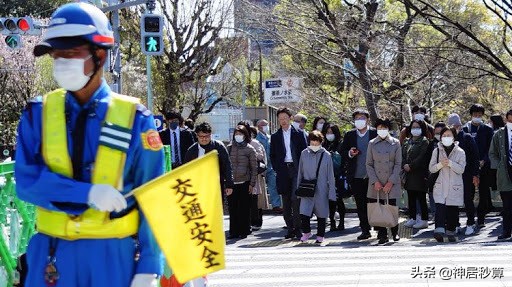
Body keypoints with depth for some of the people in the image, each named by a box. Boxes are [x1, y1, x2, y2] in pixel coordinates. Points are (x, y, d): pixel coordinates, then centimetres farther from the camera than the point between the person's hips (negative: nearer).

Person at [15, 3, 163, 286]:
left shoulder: (134, 118, -4)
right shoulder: (38, 114, 2)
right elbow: (26, 181, -7)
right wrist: (88, 193, -21)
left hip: (114, 254, -1)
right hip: (52, 253, 1)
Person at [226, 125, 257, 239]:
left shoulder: (249, 149, 1)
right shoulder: (229, 148, 8)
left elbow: (254, 168, 2)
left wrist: (252, 184, -4)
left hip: (244, 183, -2)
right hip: (231, 183, 2)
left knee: (244, 208, 0)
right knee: (232, 208, 2)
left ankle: (244, 231, 8)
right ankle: (233, 231, 8)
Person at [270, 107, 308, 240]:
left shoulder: (298, 134, 7)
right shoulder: (275, 136, 12)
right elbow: (272, 155, 14)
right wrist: (277, 169, 2)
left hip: (296, 169, -3)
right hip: (283, 171, 3)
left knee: (295, 199, -14)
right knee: (286, 201, 4)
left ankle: (297, 228, -11)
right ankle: (290, 229, 10)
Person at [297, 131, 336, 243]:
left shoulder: (326, 155, -1)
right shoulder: (304, 154, 3)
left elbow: (330, 176, 3)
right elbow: (300, 173, 12)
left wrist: (331, 192, 1)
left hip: (321, 190, 0)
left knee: (321, 214, 7)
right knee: (304, 213, -12)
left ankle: (320, 236, 22)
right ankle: (306, 232, 10)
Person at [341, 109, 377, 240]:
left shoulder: (375, 134, 0)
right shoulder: (349, 135, 9)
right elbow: (342, 153, 12)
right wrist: (349, 154, -9)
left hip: (372, 175, -3)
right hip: (356, 176, 3)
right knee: (360, 205, 6)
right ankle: (365, 230, 12)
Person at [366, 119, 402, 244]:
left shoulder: (395, 143, 4)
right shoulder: (372, 144, 6)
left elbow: (398, 164, 2)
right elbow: (369, 164, 5)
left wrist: (391, 182, -7)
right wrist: (375, 181, -5)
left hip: (392, 183, -1)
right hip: (376, 183, 1)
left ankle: (395, 232, 17)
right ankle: (382, 235, 6)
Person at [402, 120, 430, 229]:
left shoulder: (424, 141, -4)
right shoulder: (407, 142, 17)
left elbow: (422, 157, -13)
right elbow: (403, 155, 11)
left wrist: (411, 166, -15)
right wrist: (404, 165, -7)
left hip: (420, 174, -7)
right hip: (409, 174, 7)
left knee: (421, 198, -4)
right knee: (411, 198, 10)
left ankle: (424, 220, 0)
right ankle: (412, 218, 17)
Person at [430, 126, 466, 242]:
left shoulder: (460, 152, 4)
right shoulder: (437, 151, 10)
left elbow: (461, 169, -6)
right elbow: (431, 168, 7)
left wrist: (450, 163, -19)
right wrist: (440, 164, -12)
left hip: (455, 186, 0)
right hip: (441, 185, 0)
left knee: (453, 210, 3)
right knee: (440, 207, -16)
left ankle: (451, 232, 18)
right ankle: (439, 230, -29)